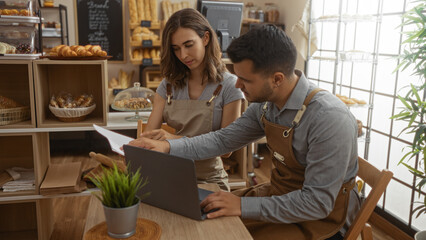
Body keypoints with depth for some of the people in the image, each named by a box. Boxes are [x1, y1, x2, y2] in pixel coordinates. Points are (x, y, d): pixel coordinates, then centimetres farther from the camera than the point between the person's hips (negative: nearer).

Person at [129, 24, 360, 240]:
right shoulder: (266, 103, -6)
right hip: (279, 192, 7)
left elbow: (317, 202, -27)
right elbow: (223, 139, 4)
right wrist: (168, 147, -7)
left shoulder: (330, 119, -30)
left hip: (320, 216, -6)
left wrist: (243, 206, -27)